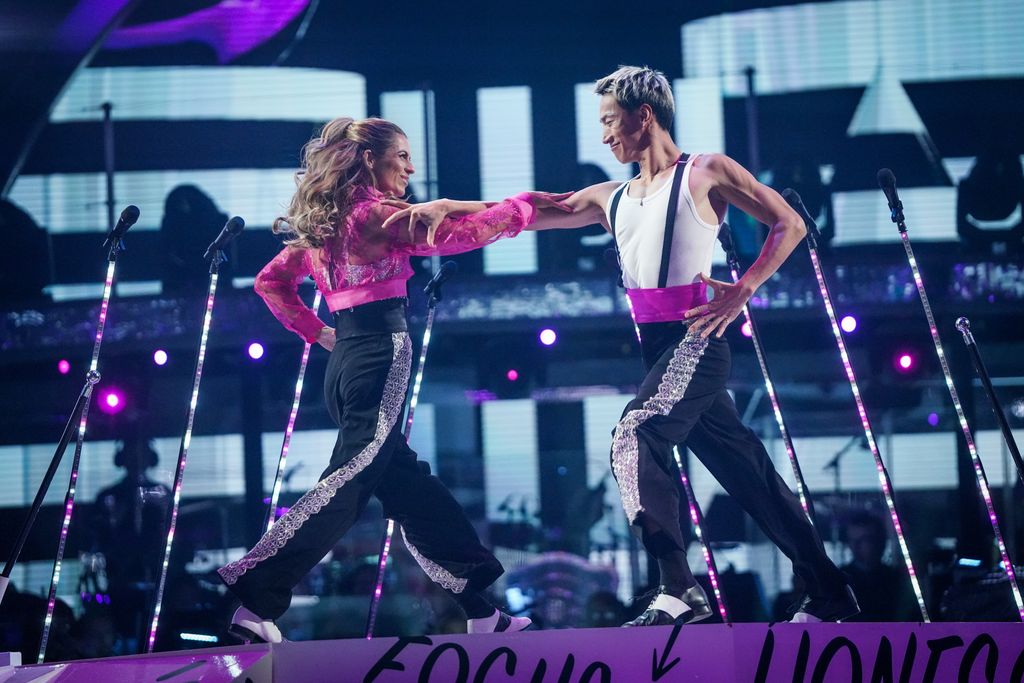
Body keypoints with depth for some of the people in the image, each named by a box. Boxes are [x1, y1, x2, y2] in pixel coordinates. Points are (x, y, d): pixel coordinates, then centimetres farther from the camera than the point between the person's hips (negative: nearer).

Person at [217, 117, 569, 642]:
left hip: (346, 358, 9)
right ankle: (258, 602, -19)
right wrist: (523, 206, -1)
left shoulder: (324, 222, 18)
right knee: (349, 483, -13)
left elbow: (270, 282, 22)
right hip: (380, 351, -9)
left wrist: (317, 331, 19)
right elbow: (453, 234, -11)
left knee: (408, 485, 9)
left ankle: (479, 610, 13)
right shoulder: (375, 212, -5)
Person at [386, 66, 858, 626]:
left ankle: (679, 593, -29)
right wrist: (445, 209, 1)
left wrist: (741, 292, -10)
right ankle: (828, 595, 15)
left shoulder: (705, 173, 0)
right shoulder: (612, 199, 18)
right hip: (656, 348, 7)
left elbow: (789, 225, 0)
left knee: (633, 437, -25)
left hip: (694, 338, -7)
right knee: (745, 471, 9)